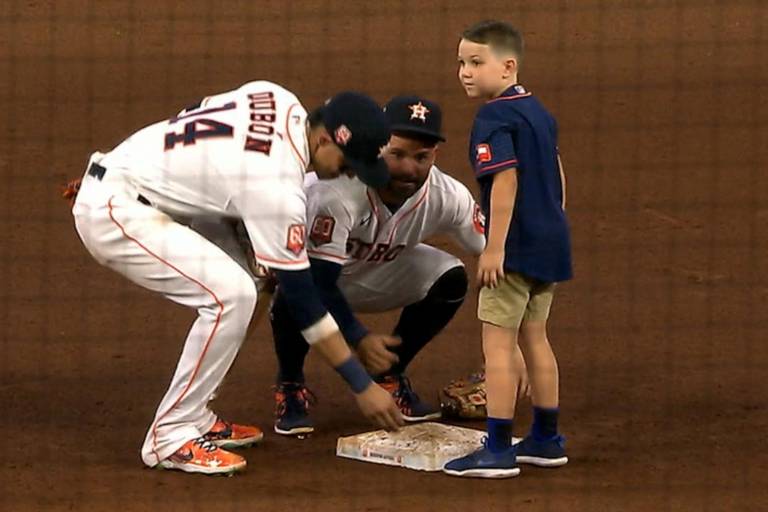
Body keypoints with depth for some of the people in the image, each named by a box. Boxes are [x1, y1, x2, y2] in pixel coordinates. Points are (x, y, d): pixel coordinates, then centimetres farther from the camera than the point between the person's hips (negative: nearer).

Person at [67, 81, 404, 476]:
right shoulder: (277, 185, -25)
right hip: (112, 211, -10)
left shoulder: (282, 103, -2)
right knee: (230, 294, -21)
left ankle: (193, 418, 13)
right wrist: (363, 386, -16)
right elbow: (300, 296, -20)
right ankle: (170, 439, -13)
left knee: (244, 280, 10)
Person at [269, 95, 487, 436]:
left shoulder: (449, 197, -25)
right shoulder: (339, 190, -39)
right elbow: (318, 280, -38)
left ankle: (389, 376, 5)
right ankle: (290, 386, -7)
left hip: (377, 273, 5)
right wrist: (358, 339, -50)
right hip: (307, 265, -5)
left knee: (450, 279, -16)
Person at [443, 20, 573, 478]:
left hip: (517, 246, -9)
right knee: (533, 337, 18)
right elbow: (557, 176, 19)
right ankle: (547, 440, 23)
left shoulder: (494, 118, -15)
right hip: (551, 242, 9)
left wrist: (494, 248, -22)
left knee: (498, 340, -6)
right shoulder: (539, 111, 13)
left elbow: (506, 179, -23)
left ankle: (498, 450, -8)